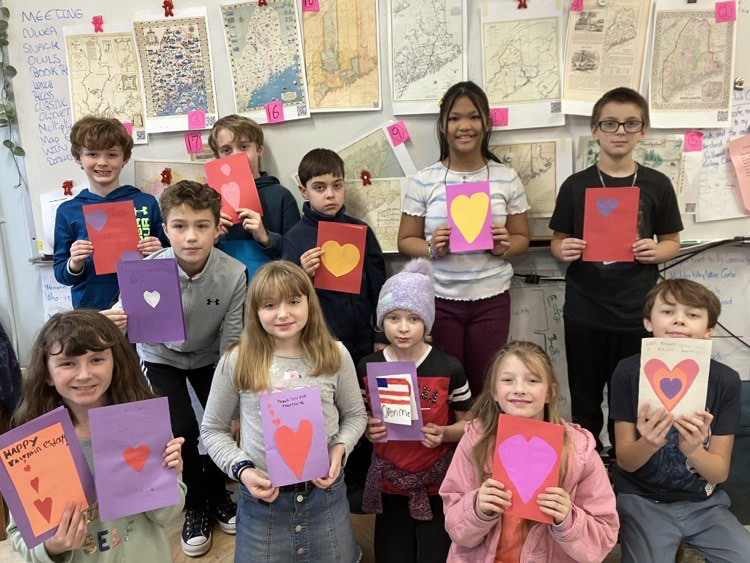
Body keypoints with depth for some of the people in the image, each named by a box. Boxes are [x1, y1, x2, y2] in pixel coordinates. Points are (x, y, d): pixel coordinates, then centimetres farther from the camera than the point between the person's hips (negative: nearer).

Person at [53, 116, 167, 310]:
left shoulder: (146, 203, 1)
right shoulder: (67, 211, 3)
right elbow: (61, 275, 7)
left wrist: (158, 253, -11)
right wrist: (74, 265, -12)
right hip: (90, 307, 0)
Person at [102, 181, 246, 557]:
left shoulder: (233, 274, -27)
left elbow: (231, 345, -20)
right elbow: (127, 326, -23)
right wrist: (112, 327, -47)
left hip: (209, 357, 1)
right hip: (161, 357, -1)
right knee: (181, 428, -15)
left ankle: (215, 492, 21)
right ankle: (195, 505, 14)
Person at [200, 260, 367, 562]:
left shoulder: (335, 355, -5)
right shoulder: (236, 362, -9)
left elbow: (355, 415, 8)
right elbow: (213, 430, 1)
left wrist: (340, 449, -10)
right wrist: (241, 468, -13)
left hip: (326, 493, 1)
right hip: (262, 497, -1)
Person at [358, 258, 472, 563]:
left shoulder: (449, 368, -12)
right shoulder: (367, 367, -5)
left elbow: (467, 424, -2)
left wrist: (443, 433, -20)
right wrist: (368, 430, -13)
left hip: (438, 483, -2)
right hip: (389, 483, 2)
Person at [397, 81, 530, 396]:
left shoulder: (507, 179, 2)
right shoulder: (424, 181, -1)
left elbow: (522, 238, 9)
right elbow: (405, 241, 3)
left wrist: (505, 247, -13)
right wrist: (431, 248, -17)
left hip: (491, 299, 1)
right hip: (439, 299, -1)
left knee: (486, 387, 10)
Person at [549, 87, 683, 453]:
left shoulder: (657, 185, 2)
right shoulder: (576, 185, 1)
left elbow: (672, 242, 9)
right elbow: (558, 241, 6)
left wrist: (655, 251, -13)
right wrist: (564, 251, -16)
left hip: (636, 315, 0)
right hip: (584, 314, 0)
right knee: (585, 401, 12)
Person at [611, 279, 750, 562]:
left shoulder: (725, 379, -10)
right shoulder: (628, 371, -14)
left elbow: (720, 471, -7)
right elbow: (625, 460, -9)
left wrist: (693, 450, -30)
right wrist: (647, 444, -32)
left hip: (704, 503, 2)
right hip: (642, 500, -2)